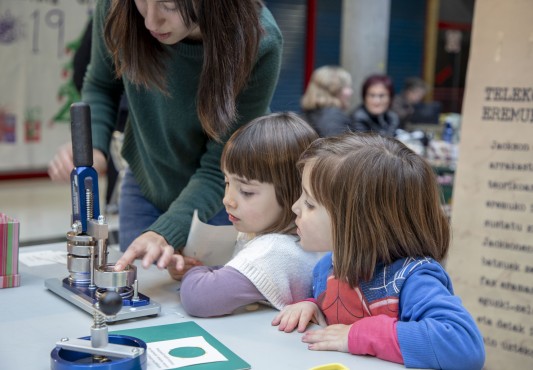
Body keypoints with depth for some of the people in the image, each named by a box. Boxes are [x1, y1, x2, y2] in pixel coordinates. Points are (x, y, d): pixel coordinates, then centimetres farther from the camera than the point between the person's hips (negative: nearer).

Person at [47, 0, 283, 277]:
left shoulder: (259, 44, -32)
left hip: (222, 200, -2)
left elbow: (219, 170, -27)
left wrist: (163, 233, -41)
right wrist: (91, 148, -23)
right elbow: (101, 87, -4)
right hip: (146, 187, 3)